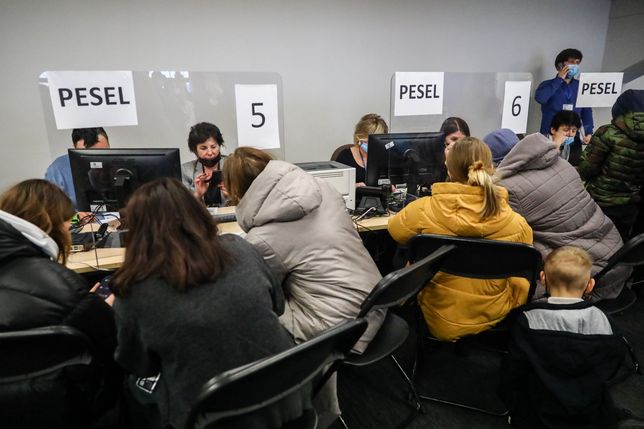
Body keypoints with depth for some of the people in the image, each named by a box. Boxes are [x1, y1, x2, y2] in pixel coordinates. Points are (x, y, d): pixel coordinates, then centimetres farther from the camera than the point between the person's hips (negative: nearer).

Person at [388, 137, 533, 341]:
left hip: (440, 322, -2)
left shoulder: (424, 210, -21)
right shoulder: (517, 223, -18)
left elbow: (395, 230, 4)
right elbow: (521, 283, -2)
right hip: (495, 320, 3)